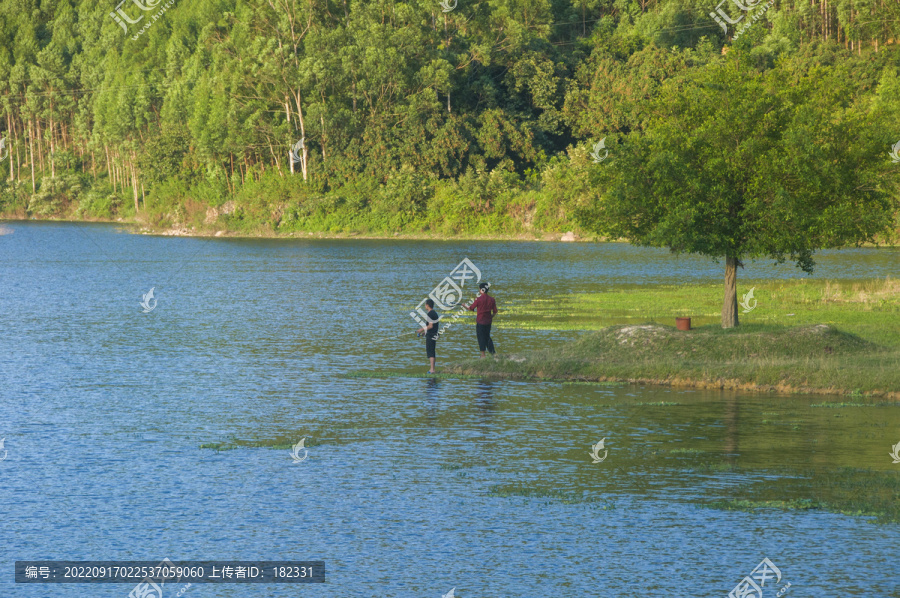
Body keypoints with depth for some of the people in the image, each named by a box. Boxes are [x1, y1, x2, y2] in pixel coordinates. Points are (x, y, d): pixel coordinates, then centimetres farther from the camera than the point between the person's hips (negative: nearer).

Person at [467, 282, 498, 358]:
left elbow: (471, 308, -5)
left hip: (480, 321, -5)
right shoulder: (491, 299, -1)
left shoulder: (479, 299, -15)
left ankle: (483, 355, 5)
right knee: (487, 336, 17)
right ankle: (493, 353, 15)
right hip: (488, 321, 5)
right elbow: (495, 311, 2)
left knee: (481, 337, 4)